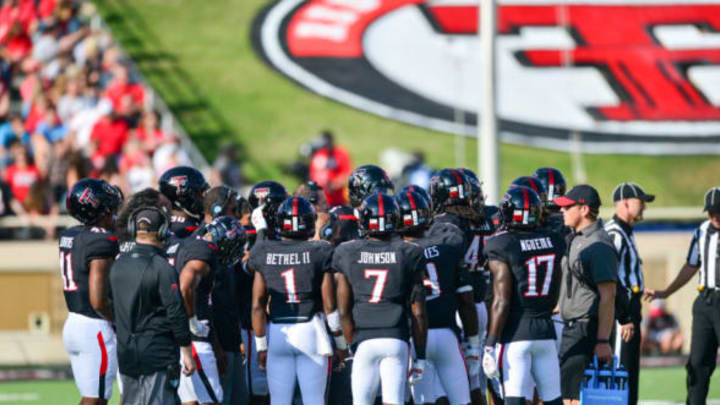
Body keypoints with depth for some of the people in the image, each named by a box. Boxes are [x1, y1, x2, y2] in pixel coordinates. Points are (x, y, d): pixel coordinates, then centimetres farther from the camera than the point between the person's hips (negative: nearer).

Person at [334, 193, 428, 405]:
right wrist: (420, 356, 8)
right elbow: (418, 312, 2)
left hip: (364, 342, 1)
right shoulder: (409, 254, 2)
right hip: (396, 340, -1)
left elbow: (344, 311, 3)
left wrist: (353, 345, 13)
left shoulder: (347, 254, 3)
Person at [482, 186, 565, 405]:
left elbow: (501, 302, -13)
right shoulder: (554, 242, 6)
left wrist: (490, 345, -9)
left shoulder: (502, 247, -11)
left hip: (516, 333, -5)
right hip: (545, 330, 5)